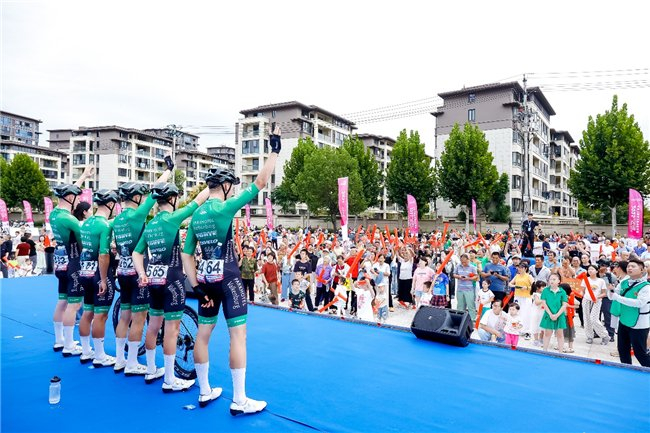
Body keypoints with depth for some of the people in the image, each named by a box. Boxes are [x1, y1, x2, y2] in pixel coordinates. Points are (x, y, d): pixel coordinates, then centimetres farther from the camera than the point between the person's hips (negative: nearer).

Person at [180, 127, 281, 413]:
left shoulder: (196, 216, 8)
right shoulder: (225, 207, -12)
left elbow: (186, 255, 8)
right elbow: (260, 182, -13)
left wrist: (196, 286, 9)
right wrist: (274, 150, -6)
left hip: (206, 279, 8)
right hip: (228, 278, -7)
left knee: (203, 333, 13)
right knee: (238, 335, -1)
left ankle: (205, 392, 27)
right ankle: (239, 401, 4)